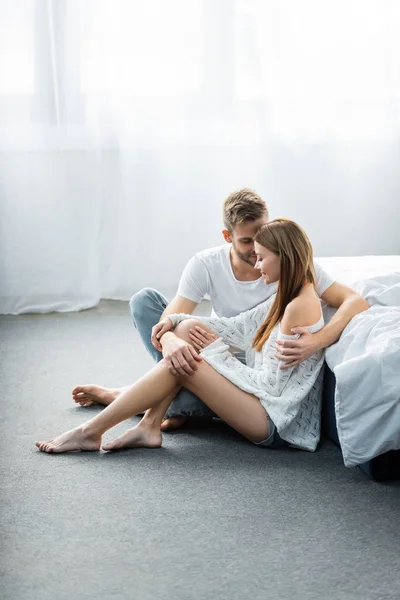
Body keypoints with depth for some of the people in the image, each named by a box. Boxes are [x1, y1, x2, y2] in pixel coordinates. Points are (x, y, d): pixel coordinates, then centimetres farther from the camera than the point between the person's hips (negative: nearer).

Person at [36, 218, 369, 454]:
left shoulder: (301, 306, -20)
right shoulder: (287, 297, 11)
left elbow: (269, 384, -20)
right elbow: (236, 326, 11)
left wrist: (214, 351, -11)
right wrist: (176, 320, -1)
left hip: (277, 423, -10)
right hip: (267, 402, 10)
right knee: (189, 329, 0)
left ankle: (90, 433, -8)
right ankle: (149, 426, -4)